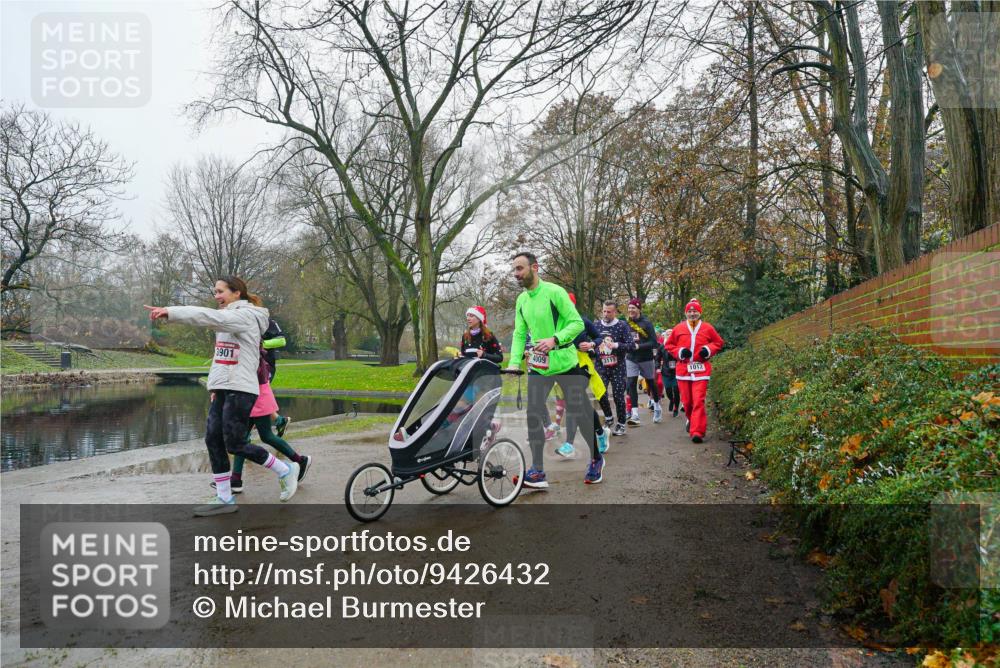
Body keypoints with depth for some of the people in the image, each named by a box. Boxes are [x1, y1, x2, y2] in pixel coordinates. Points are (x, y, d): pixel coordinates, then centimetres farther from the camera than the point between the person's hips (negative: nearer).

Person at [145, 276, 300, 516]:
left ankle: (285, 470, 9)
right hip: (223, 389, 9)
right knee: (213, 440, 3)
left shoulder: (245, 316, -10)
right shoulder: (228, 318, 20)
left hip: (240, 390, -9)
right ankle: (224, 498, 9)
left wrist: (169, 312, -32)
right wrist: (216, 384, 8)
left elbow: (210, 317, -26)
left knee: (234, 444, -8)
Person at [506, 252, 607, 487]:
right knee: (533, 416, -3)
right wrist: (514, 363, -7)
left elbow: (577, 323, -16)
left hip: (565, 363, -5)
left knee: (580, 414, 6)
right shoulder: (521, 300, 5)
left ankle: (596, 460, 28)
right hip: (538, 366, 5)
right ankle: (537, 472, 2)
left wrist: (555, 340, -32)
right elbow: (519, 334, 6)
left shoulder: (554, 292, -14)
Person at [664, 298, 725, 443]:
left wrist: (709, 349, -5)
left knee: (698, 401, -11)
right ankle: (692, 420, 38)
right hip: (683, 369, 2)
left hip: (701, 370, -2)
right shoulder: (678, 328, 5)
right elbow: (669, 345, 13)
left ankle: (697, 432, -12)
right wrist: (679, 352, -6)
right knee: (686, 401, 8)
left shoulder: (707, 328, 3)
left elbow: (719, 342, 14)